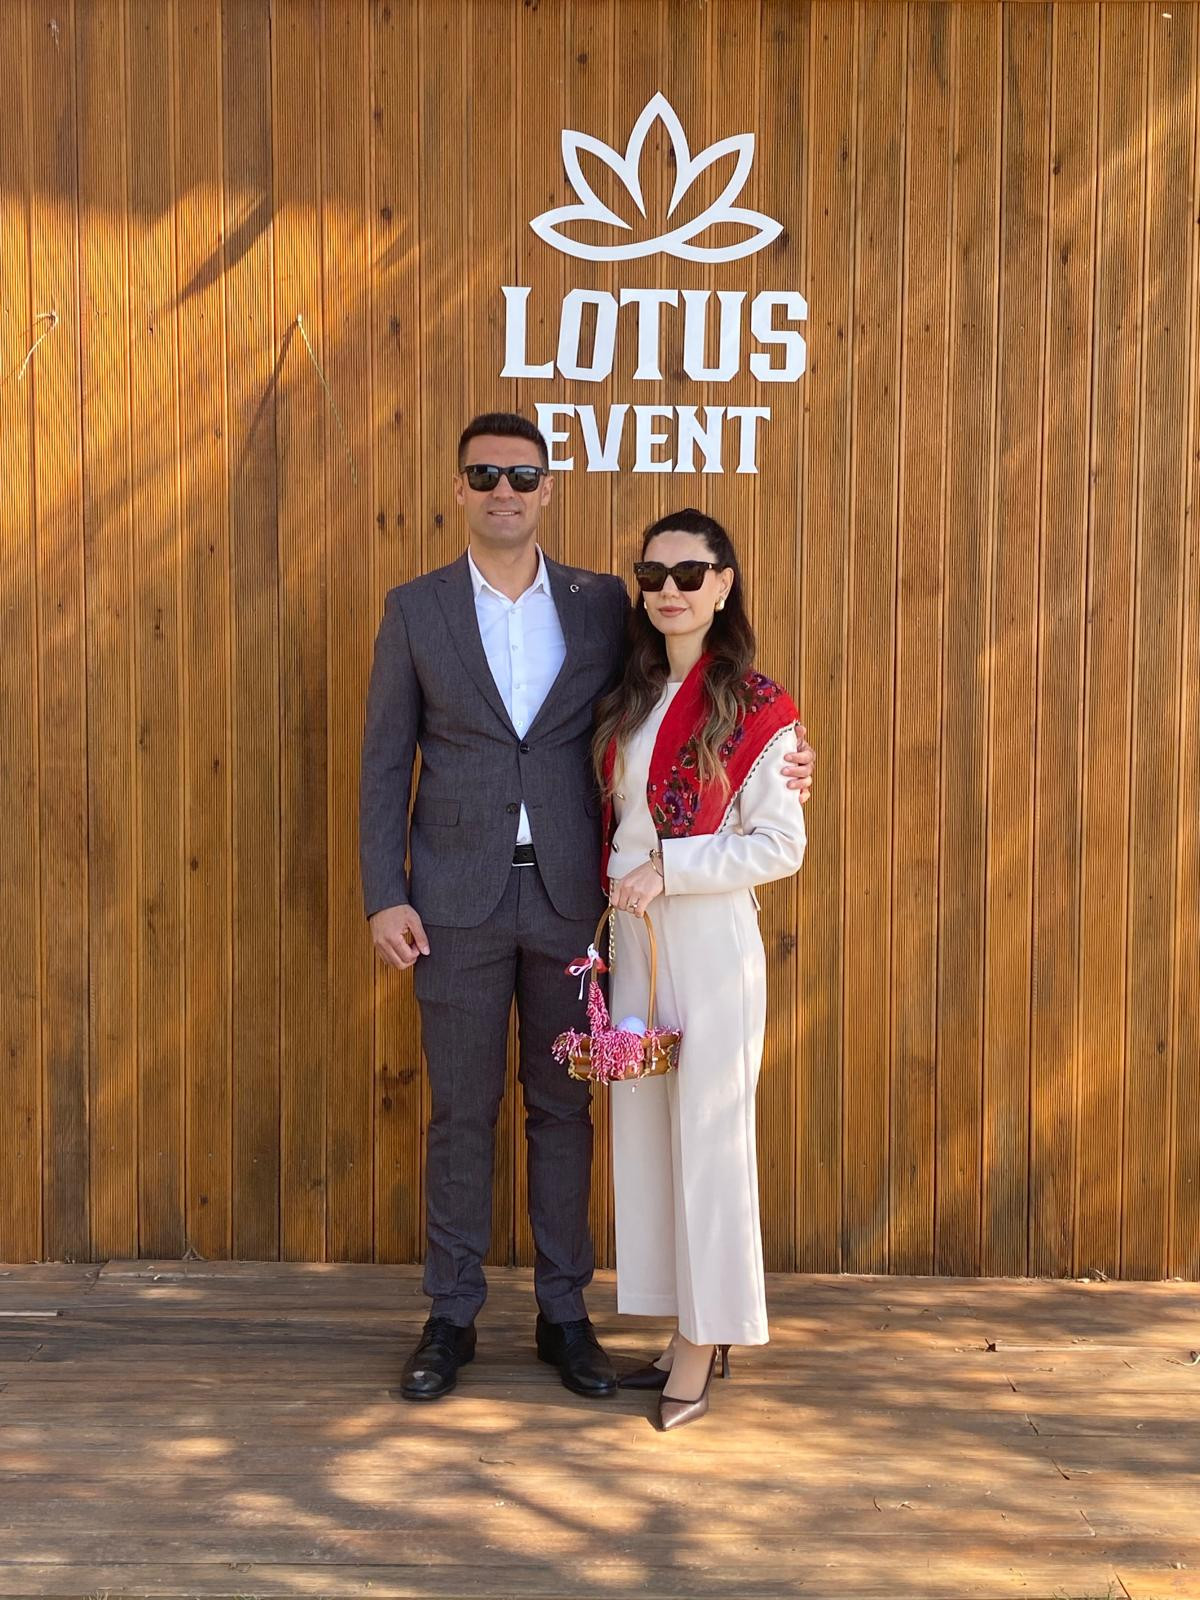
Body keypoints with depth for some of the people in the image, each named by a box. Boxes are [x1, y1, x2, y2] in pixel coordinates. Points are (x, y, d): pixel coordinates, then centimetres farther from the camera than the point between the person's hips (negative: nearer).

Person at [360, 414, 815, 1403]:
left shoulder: (601, 604, 5)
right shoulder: (415, 609, 3)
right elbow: (386, 762, 3)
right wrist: (385, 898, -4)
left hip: (568, 895, 1)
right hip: (459, 899, -1)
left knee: (562, 1107, 9)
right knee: (462, 1112, 6)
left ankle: (564, 1312, 22)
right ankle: (453, 1315, 19)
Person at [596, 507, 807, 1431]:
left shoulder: (754, 706, -7)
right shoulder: (630, 698, 12)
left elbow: (781, 844, -11)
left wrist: (667, 870, -16)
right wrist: (625, 883, 4)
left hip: (711, 938, -7)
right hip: (635, 934, 7)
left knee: (707, 1135, 0)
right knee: (645, 1131, 9)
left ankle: (702, 1345, 12)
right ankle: (694, 1335, 21)